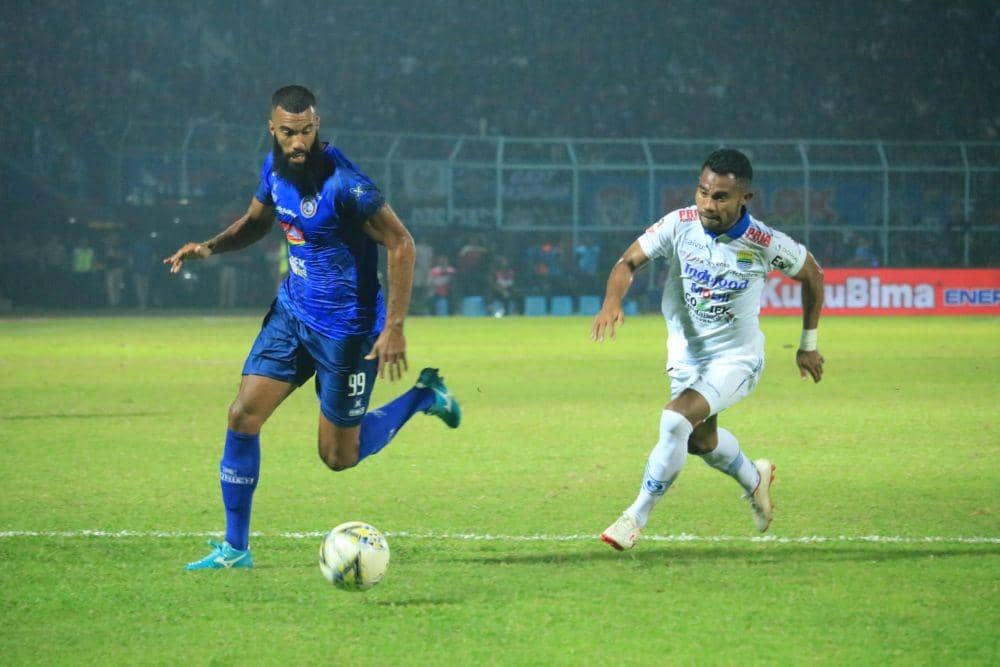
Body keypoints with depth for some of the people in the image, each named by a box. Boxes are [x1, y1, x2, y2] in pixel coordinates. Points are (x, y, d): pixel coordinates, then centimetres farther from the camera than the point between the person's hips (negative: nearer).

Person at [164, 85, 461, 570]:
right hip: (292, 311, 6)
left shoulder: (343, 183, -25)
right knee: (242, 416, -4)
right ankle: (235, 549, 7)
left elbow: (401, 244, -20)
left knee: (339, 456, 4)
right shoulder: (274, 168, -2)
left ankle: (424, 397, 28)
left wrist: (394, 327, -22)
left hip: (347, 328, -6)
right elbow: (256, 221, 18)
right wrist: (210, 247, -2)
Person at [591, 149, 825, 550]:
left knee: (676, 419, -25)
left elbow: (811, 275, -3)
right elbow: (629, 261, -11)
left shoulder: (764, 244, -22)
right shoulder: (679, 225, -17)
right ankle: (754, 479, 53)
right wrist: (612, 301, -33)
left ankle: (637, 516, -12)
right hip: (686, 353, 5)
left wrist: (808, 345, 3)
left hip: (736, 356, -5)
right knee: (702, 439, 20)